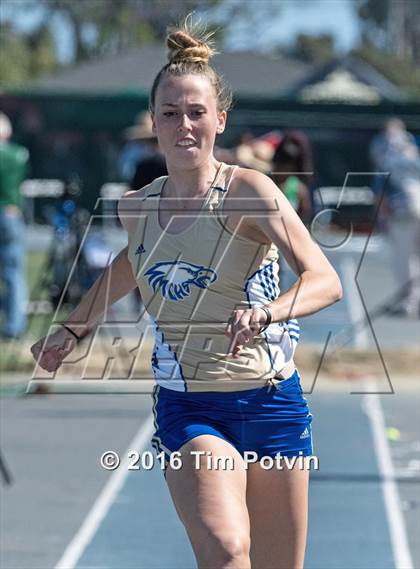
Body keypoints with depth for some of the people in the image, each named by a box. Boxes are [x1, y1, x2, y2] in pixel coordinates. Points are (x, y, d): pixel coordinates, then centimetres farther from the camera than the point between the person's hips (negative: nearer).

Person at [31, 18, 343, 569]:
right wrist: (73, 328, 28)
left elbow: (325, 280, -20)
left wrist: (266, 312, -38)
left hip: (271, 405, -1)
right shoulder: (136, 206, 4)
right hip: (188, 412, 1)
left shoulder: (249, 192, -9)